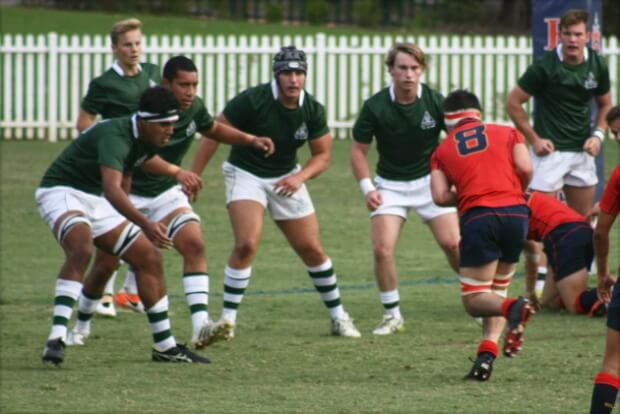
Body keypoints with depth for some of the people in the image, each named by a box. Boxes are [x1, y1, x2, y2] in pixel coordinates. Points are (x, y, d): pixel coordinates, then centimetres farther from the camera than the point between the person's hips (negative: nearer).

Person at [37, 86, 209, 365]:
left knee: (149, 258, 6)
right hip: (62, 193, -10)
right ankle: (56, 339, -42)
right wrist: (145, 224, -57)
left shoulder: (147, 139, 0)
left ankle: (165, 347, 17)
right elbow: (112, 188, -48)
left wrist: (176, 172, 23)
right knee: (81, 249, -38)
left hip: (96, 201, 10)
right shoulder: (115, 136, -31)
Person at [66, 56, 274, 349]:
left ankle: (200, 327, -27)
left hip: (166, 193, 4)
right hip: (128, 194, -4)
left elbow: (214, 129, 17)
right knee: (106, 264, 0)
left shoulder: (194, 108, -4)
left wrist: (250, 140, 7)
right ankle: (81, 326, 25)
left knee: (194, 245, -19)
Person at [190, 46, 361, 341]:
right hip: (246, 173, -4)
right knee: (247, 244, -23)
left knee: (312, 249, 5)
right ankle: (227, 320, -13)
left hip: (286, 179, 4)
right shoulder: (252, 100, -21)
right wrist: (193, 176, -16)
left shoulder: (313, 111, -9)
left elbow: (322, 155, 1)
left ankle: (338, 317, 22)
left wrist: (299, 177, -18)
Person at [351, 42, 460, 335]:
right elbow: (359, 149, -2)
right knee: (382, 248, -14)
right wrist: (367, 188, -13)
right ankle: (392, 315, 4)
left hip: (430, 180, 0)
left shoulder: (435, 102, -13)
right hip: (390, 186, 0)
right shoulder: (375, 107, -12)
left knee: (453, 243, -11)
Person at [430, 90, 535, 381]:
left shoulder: (443, 150, 16)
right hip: (516, 213, 2)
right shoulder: (507, 133, 18)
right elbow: (525, 168, 2)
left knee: (474, 299, 3)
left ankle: (513, 308, -29)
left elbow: (440, 196, 4)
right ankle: (488, 351, -2)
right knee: (497, 288, 19)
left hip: (478, 217, -2)